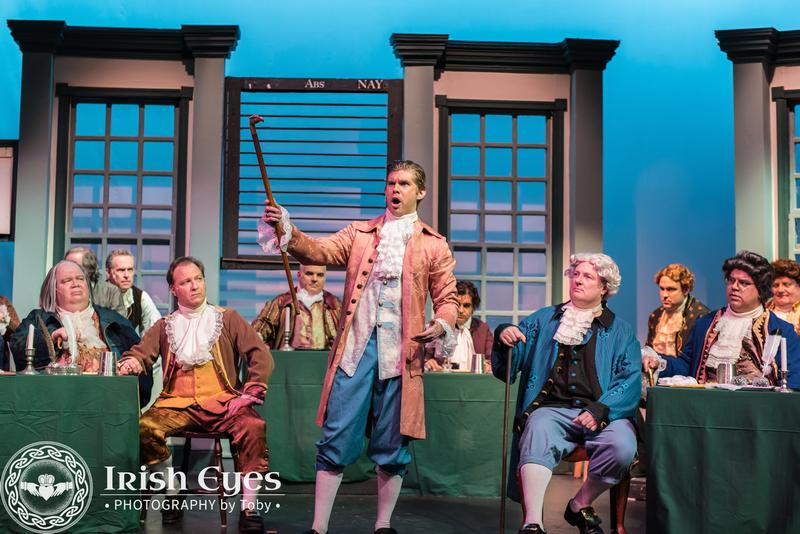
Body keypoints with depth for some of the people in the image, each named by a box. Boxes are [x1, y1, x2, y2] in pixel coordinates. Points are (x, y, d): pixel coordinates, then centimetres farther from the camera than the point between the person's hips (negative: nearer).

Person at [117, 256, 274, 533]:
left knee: (254, 427, -32)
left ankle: (248, 508, -22)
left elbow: (261, 355, 4)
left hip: (222, 402, -1)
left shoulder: (227, 319, 11)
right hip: (178, 405, 2)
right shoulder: (164, 326, 18)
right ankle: (173, 496, -5)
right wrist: (131, 362, -17)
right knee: (143, 429, -28)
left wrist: (250, 394, -8)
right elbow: (141, 353, 9)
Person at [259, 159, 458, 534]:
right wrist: (286, 231, -19)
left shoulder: (434, 245, 12)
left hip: (402, 351, 0)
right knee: (336, 437, -1)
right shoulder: (359, 233, 14)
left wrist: (441, 325, -12)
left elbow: (447, 297, 9)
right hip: (356, 345, 1)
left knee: (392, 445, 6)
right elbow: (319, 251, -1)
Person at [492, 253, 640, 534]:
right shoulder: (544, 320, 20)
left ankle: (580, 505, -4)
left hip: (603, 412, 0)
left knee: (622, 446, -30)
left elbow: (631, 381, 2)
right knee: (537, 434, -34)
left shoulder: (620, 331, 16)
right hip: (551, 409, 0)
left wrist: (601, 410, -16)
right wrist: (503, 338, -9)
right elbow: (505, 368, 14)